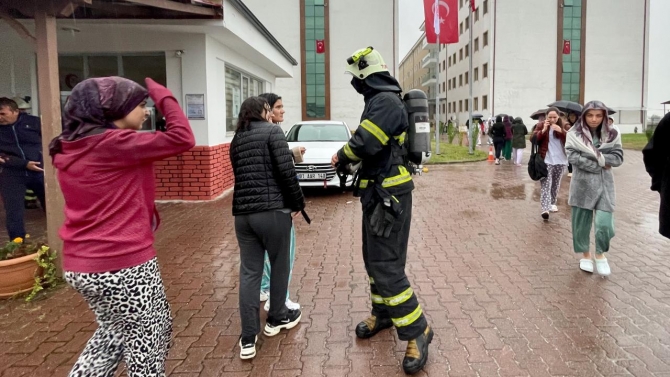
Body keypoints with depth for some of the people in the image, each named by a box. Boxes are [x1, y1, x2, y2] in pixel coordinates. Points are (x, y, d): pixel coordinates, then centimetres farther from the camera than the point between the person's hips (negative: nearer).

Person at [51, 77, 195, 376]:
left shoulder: (69, 148, 7)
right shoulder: (114, 144, -19)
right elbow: (183, 139, -20)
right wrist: (162, 95, -9)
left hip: (79, 266, 9)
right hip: (123, 265, -8)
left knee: (115, 331, 29)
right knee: (148, 337, 13)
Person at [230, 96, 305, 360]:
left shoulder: (236, 140, 16)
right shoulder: (272, 132, -4)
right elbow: (286, 172, -13)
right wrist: (297, 203, 0)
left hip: (242, 213, 6)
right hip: (273, 211, -5)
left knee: (249, 272, 8)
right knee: (280, 266, 15)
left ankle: (248, 338, 8)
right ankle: (276, 319, 31)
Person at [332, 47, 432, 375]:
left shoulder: (386, 101, -18)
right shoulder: (379, 100, 15)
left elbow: (364, 143, -26)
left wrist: (341, 157, -7)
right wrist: (348, 158, -1)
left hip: (389, 194, -11)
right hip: (378, 191, 11)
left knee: (386, 265, -9)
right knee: (374, 258, 19)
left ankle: (417, 331, 2)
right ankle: (383, 313, 35)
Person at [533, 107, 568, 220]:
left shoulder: (563, 126, 8)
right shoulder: (541, 126, 2)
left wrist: (561, 131, -19)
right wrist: (543, 130, -20)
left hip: (560, 161, 3)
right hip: (546, 160, -3)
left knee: (556, 184, 12)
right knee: (546, 184, -13)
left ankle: (552, 203, 29)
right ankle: (545, 209, -21)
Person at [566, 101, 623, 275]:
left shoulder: (612, 134, 3)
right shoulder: (574, 134, -4)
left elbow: (618, 158, -3)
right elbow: (573, 157, -15)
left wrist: (597, 156, -16)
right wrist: (601, 165, -14)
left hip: (604, 184, 1)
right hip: (582, 183, -1)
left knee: (604, 223, -6)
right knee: (582, 222, 8)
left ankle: (600, 254, 20)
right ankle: (585, 254, 29)